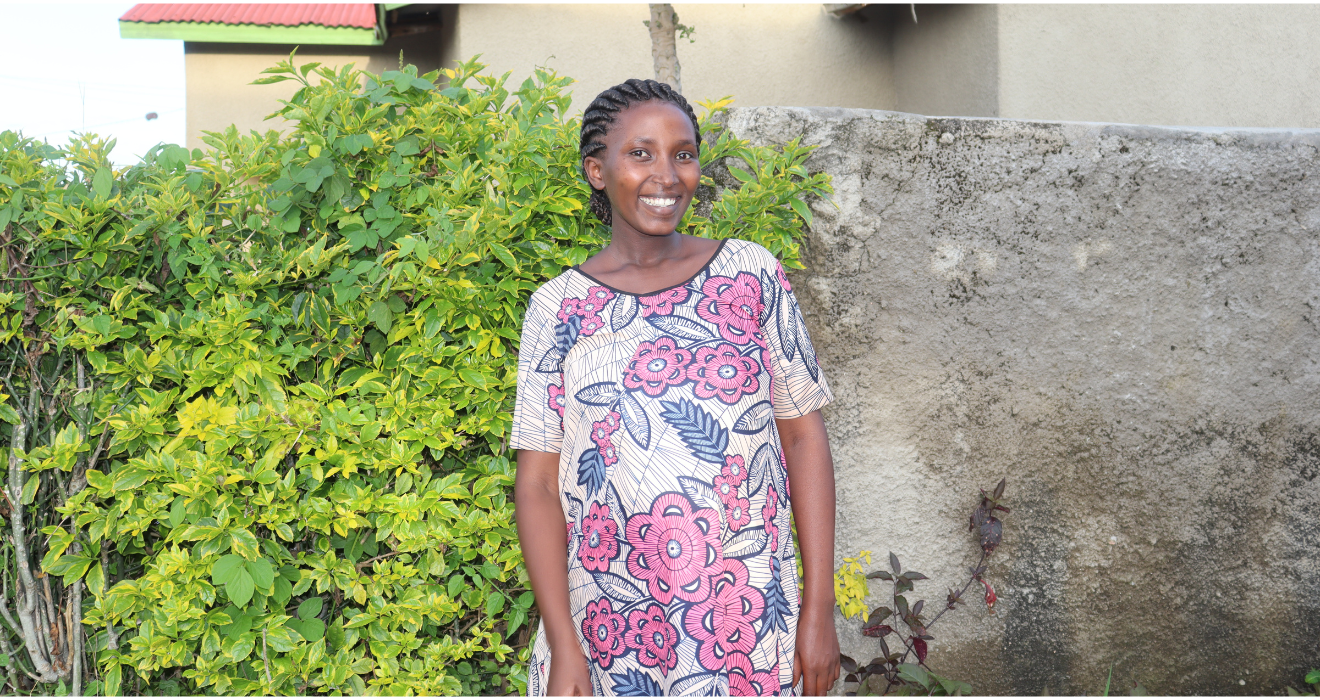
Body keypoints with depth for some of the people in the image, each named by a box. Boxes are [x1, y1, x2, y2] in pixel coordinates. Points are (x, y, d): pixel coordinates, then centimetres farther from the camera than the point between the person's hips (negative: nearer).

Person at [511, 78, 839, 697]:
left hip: (746, 620, 0)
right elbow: (538, 483, -2)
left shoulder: (753, 274, 1)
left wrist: (820, 607, -3)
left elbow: (802, 435, 2)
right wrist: (563, 646, -9)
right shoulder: (557, 307, 0)